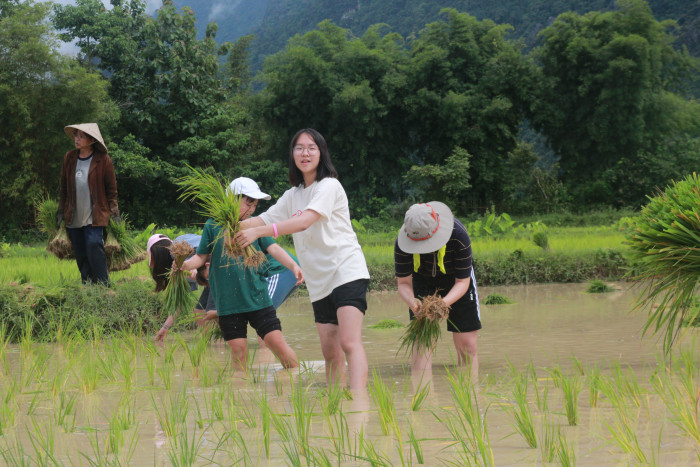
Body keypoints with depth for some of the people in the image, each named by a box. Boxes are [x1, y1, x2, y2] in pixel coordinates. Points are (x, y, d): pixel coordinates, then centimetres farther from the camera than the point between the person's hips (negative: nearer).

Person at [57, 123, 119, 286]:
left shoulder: (103, 159, -4)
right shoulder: (69, 158, 7)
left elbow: (111, 189, 1)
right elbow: (64, 187, 16)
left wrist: (114, 213, -1)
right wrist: (61, 212, 15)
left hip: (94, 216, -5)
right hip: (73, 216, 5)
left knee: (94, 244, -19)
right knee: (80, 253, 6)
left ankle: (103, 284, -12)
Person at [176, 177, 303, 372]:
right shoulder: (213, 226, 4)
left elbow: (273, 248, -4)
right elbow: (201, 257, 8)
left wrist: (293, 265, -21)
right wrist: (185, 264, -13)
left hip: (258, 298, 1)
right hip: (228, 303, 0)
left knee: (277, 343, -4)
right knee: (238, 351, 0)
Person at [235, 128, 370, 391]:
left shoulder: (329, 186, -7)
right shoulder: (293, 195, 17)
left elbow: (305, 221, -21)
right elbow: (265, 218, 13)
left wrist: (258, 232, -29)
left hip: (346, 272, -7)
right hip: (319, 283, 8)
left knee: (350, 343, -21)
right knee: (330, 351, 6)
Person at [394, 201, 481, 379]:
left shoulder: (459, 236, -34)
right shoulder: (402, 243, -30)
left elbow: (462, 281, -26)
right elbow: (403, 282, -20)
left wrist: (444, 302, -44)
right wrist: (412, 301, -42)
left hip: (455, 280, -1)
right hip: (422, 280, 1)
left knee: (466, 346, -4)